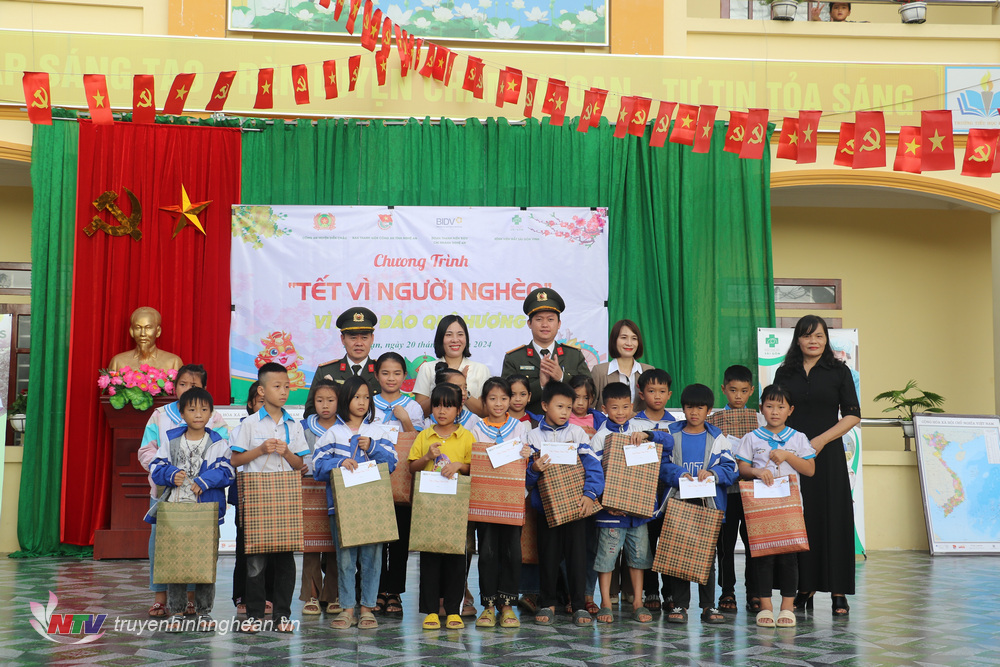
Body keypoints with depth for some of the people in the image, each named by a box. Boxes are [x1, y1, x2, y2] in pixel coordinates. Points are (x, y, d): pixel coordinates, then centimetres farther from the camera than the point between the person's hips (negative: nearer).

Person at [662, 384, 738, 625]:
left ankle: (708, 605, 12)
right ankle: (679, 604, 10)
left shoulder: (717, 438, 7)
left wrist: (712, 474, -18)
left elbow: (730, 468, 0)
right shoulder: (671, 434, 7)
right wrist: (678, 475, -16)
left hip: (708, 504, 0)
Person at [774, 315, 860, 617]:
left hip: (827, 456, -2)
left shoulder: (838, 372, 4)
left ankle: (838, 593, 1)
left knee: (833, 519, -3)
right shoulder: (785, 373, 11)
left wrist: (820, 440, -11)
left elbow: (853, 415, 0)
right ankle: (804, 589, 10)